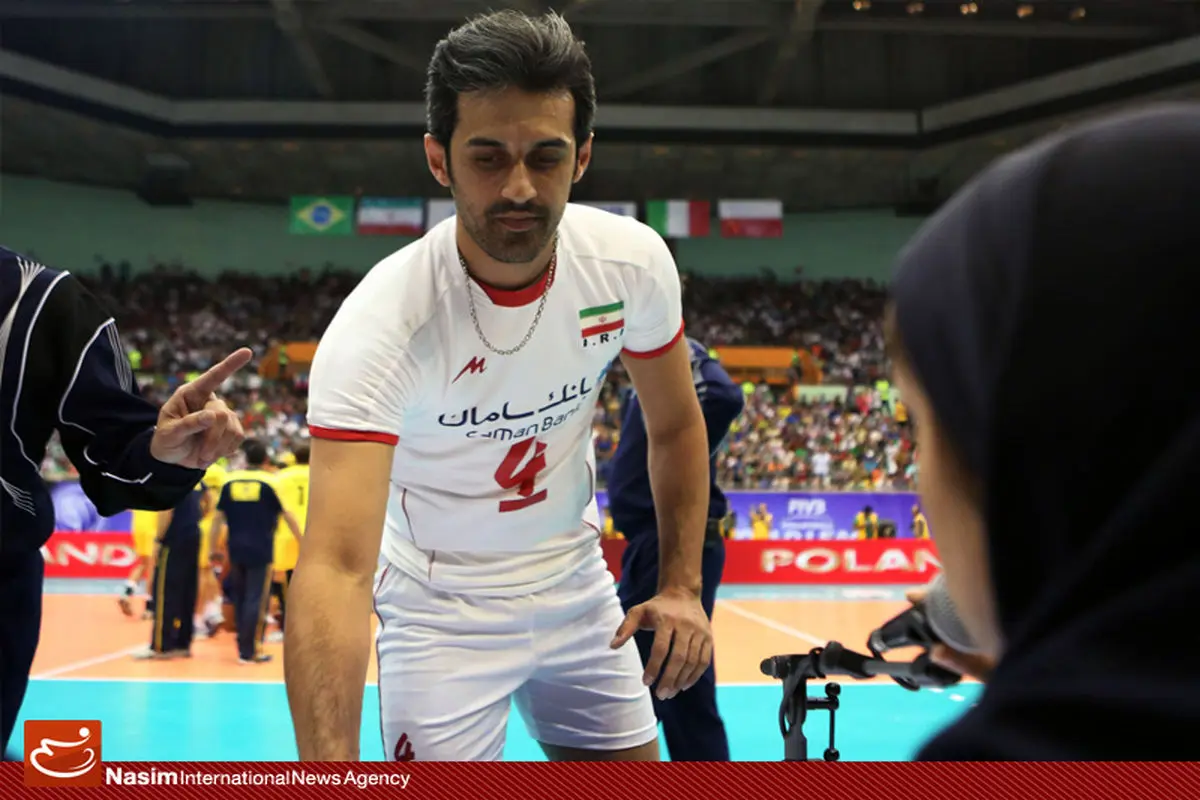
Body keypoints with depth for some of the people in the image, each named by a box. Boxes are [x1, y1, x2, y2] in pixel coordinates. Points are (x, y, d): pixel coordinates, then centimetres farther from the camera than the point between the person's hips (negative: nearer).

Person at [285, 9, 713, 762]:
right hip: (441, 613, -4)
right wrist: (330, 773, -53)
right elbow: (335, 567, -42)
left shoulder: (635, 261, -18)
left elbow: (676, 424, 1)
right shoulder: (381, 324, -32)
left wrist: (682, 585, -7)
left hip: (579, 586, 4)